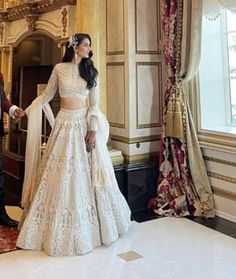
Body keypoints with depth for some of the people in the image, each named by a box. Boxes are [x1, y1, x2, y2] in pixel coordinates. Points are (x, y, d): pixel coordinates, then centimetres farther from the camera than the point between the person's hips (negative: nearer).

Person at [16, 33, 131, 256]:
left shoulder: (90, 71, 3)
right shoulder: (59, 69, 2)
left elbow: (94, 104, -1)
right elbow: (46, 95, 10)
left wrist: (93, 131, -9)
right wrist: (27, 110, 3)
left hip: (84, 125, 0)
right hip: (65, 124, 0)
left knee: (85, 175, 4)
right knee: (60, 175, 2)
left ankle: (89, 226, 21)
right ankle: (60, 228, 16)